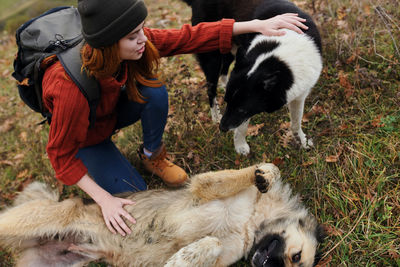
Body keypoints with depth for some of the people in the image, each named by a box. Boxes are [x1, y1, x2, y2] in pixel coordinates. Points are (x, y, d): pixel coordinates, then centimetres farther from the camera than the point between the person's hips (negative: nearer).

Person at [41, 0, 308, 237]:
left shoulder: (140, 40, -29)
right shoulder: (72, 86, -41)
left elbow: (187, 37, -22)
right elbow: (61, 152, -29)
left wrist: (256, 25, -26)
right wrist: (104, 199, -31)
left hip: (114, 109, 4)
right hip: (85, 135, -4)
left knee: (154, 91, -27)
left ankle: (153, 155, 0)